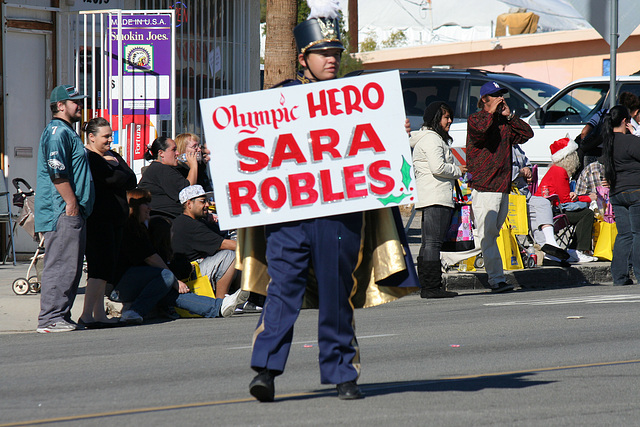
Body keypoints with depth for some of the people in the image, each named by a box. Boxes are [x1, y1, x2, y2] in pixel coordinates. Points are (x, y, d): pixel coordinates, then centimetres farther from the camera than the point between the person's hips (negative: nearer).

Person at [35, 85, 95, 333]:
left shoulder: (67, 132, 23)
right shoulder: (57, 132, -11)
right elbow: (57, 172, -20)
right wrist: (71, 203, -21)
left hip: (74, 212, 11)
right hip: (62, 211, -11)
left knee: (70, 266, 11)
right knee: (61, 265, -11)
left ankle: (61, 316, 15)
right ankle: (50, 319, -11)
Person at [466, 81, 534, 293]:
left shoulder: (504, 123, 18)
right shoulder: (475, 119, 0)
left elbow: (527, 133, 13)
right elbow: (481, 128, -23)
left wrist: (509, 116, 6)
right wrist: (491, 112, -6)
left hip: (503, 188, 7)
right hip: (483, 188, -7)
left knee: (493, 234, 9)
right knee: (487, 235, -10)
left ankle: (493, 276, 13)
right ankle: (496, 279, -16)